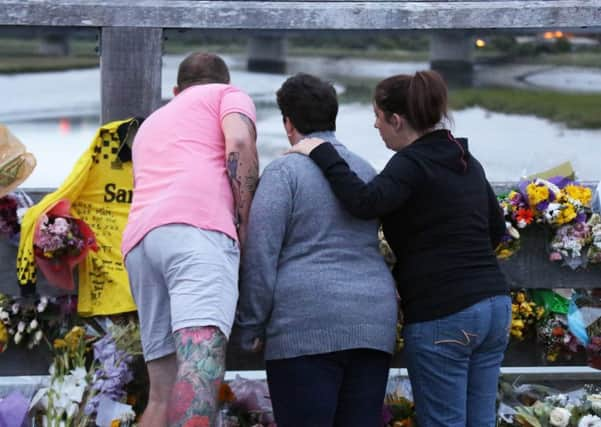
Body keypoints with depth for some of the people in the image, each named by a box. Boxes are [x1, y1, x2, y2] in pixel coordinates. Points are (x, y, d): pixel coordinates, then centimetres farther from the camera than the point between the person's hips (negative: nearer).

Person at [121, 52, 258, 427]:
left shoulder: (151, 124, 40)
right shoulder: (229, 95, 22)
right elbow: (239, 145, 0)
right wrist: (245, 229, 2)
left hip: (139, 240, 6)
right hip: (198, 226, -6)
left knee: (163, 392, 5)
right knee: (202, 362, -25)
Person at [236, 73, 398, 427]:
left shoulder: (285, 170, -3)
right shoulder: (367, 171, 18)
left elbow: (259, 255, -8)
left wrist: (251, 327, -2)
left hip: (307, 326, -6)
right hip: (373, 324, 6)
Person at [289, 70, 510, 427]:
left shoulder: (412, 163, -11)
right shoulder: (467, 162, 14)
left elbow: (365, 202, -27)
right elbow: (497, 230, 21)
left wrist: (323, 153, -17)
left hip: (442, 316, -8)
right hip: (495, 306, 8)